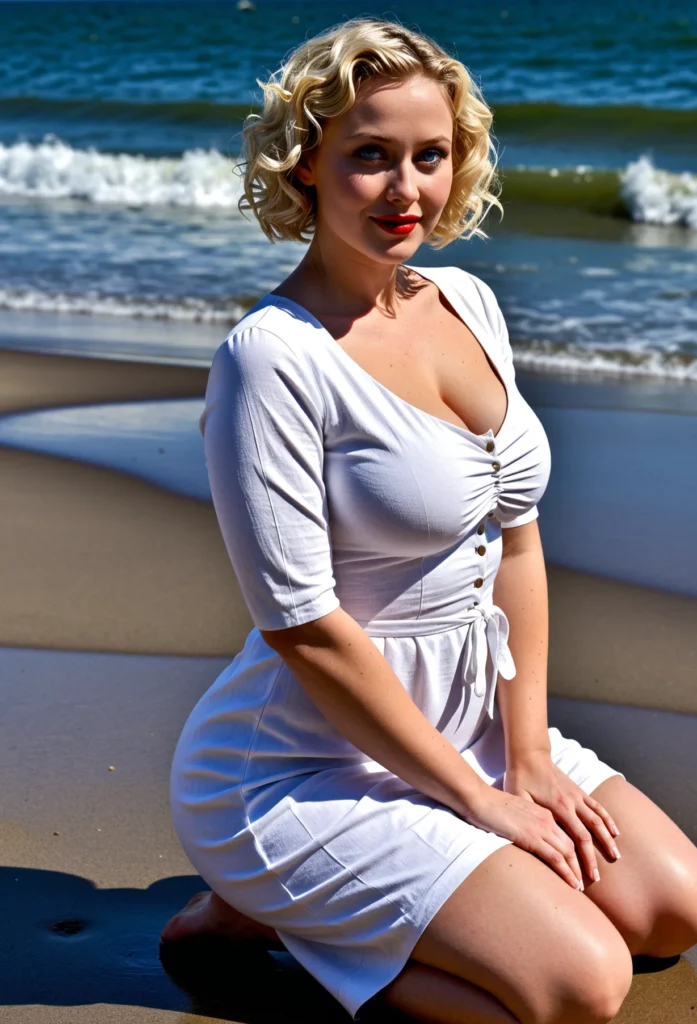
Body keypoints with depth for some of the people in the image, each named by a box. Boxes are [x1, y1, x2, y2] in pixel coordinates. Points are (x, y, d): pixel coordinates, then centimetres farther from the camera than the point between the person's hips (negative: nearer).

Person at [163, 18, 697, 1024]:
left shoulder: (468, 304, 3)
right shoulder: (274, 356, -21)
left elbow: (517, 544, 7)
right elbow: (303, 626, -21)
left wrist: (529, 759, 0)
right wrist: (479, 799, -14)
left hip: (465, 716, 8)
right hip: (308, 764, -8)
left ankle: (338, 909, 12)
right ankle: (262, 919, 0)